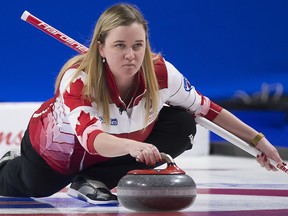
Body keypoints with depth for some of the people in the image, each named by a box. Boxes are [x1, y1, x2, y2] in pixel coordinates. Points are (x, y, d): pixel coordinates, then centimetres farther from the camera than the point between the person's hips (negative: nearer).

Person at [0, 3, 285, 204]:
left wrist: (257, 140, -10)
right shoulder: (77, 80, -39)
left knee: (183, 125, -17)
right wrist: (132, 146, -73)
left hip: (113, 153, 3)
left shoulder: (161, 74, -28)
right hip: (58, 145, -3)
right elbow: (89, 137, -54)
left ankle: (93, 182, -11)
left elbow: (206, 110, -12)